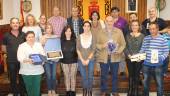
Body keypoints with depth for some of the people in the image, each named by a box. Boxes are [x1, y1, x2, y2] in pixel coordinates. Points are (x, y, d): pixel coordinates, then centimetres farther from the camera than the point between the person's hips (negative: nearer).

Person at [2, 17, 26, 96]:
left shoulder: (23, 34, 3)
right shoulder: (6, 35, -2)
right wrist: (11, 53, -1)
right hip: (11, 61, -1)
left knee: (22, 79, 11)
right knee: (13, 79, 7)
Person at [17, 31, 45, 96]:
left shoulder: (39, 45, 9)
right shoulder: (22, 46, 0)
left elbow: (43, 55, 4)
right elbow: (20, 58, -12)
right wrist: (28, 60, -30)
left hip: (37, 70, 2)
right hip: (26, 71, -1)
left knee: (37, 88, 2)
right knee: (29, 87, 7)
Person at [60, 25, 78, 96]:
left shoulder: (75, 41, -3)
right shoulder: (61, 41, 0)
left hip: (74, 61, -1)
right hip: (64, 62, 1)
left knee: (73, 76, 6)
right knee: (66, 77, 9)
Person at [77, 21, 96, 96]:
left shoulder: (92, 37, -1)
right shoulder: (79, 37, 1)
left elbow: (93, 49, -3)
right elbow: (78, 49, 0)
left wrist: (88, 60, -9)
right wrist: (82, 60, -7)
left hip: (90, 59, 0)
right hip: (81, 60, 1)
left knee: (90, 77, 3)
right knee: (84, 77, 6)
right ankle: (85, 90, 24)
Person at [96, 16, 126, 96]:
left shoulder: (119, 31, 4)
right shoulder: (100, 32, 5)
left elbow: (123, 44, 3)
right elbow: (96, 44, 5)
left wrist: (119, 51, -13)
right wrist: (102, 46, -15)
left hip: (115, 57, 0)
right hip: (103, 57, 0)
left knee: (115, 75, 9)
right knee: (103, 75, 7)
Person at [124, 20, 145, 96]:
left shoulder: (142, 36, -2)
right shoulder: (128, 36, 6)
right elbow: (125, 47, 2)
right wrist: (128, 55, -13)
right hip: (129, 58, 2)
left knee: (137, 75, 6)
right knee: (131, 75, 9)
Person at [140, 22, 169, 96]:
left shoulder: (163, 39, -6)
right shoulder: (146, 38, 6)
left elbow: (166, 52, -7)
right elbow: (142, 50, 10)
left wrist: (160, 58, -22)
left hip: (158, 65, -4)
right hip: (146, 65, 4)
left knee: (159, 84, 5)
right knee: (145, 83, 16)